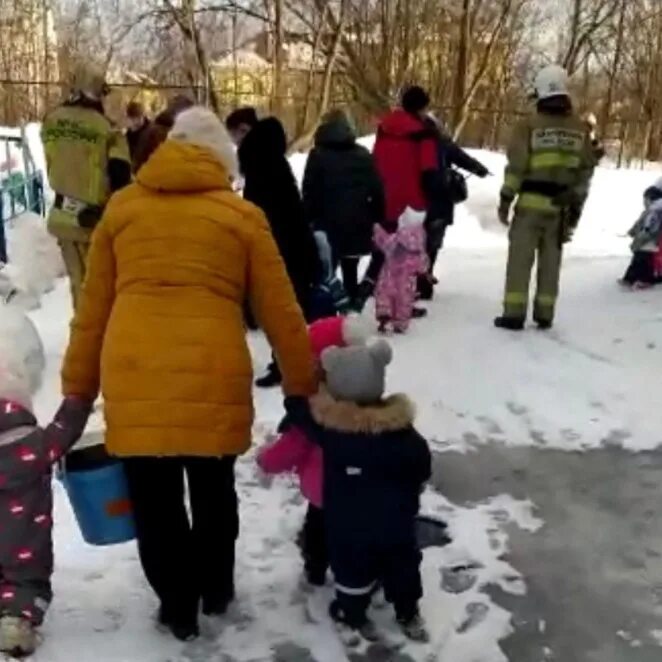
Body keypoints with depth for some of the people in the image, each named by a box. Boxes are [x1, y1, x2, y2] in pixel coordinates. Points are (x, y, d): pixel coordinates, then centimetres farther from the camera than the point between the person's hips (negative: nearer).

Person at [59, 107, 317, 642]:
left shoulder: (122, 207, 14)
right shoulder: (242, 215, 9)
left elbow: (92, 309, 14)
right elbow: (281, 312, 10)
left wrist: (78, 388, 21)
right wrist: (304, 385, 20)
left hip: (133, 377, 1)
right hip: (213, 376, 0)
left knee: (153, 498, 17)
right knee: (213, 489, 23)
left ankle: (178, 605, 32)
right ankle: (216, 591, 41)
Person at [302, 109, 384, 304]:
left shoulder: (318, 155, -4)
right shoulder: (364, 154, 8)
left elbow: (310, 193, -6)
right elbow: (377, 190, 6)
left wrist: (308, 219, 0)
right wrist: (377, 220, 10)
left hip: (328, 225, -3)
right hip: (358, 225, 4)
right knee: (351, 272, 13)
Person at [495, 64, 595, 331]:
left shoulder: (530, 124, -7)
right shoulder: (580, 128, 6)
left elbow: (516, 166, -9)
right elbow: (586, 170, 9)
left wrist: (506, 200, -2)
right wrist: (577, 205, 15)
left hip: (532, 202, -4)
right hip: (562, 205, 4)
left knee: (520, 258, 1)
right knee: (551, 261, 11)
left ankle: (514, 314, 0)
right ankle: (544, 315, 14)